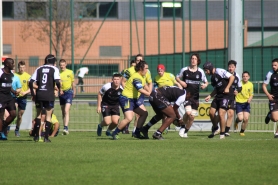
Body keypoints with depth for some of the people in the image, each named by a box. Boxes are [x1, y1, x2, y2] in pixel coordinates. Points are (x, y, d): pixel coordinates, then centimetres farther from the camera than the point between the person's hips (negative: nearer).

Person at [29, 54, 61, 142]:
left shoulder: (39, 69, 11)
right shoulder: (54, 69, 1)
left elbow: (31, 82, 4)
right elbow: (57, 81, -14)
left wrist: (32, 92, 15)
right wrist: (60, 90, 3)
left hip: (39, 95, 3)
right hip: (49, 95, -3)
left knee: (38, 114, 16)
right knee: (48, 115, 6)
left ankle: (36, 136, 13)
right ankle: (46, 137, 1)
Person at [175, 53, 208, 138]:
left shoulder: (200, 72, 5)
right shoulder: (184, 70, 2)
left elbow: (206, 82, 15)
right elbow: (177, 77, 16)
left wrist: (205, 85, -8)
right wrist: (180, 82, -5)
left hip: (195, 96, 2)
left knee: (192, 116, 1)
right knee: (188, 112, -24)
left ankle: (185, 131, 22)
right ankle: (182, 127, 2)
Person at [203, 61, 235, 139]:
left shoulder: (220, 72, -13)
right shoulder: (212, 77, 14)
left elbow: (232, 77, -15)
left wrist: (227, 88, -18)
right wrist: (210, 96, 11)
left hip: (226, 95, -9)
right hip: (218, 95, 9)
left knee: (221, 114, -13)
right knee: (211, 112, 4)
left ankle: (222, 133, -1)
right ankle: (215, 128, 28)